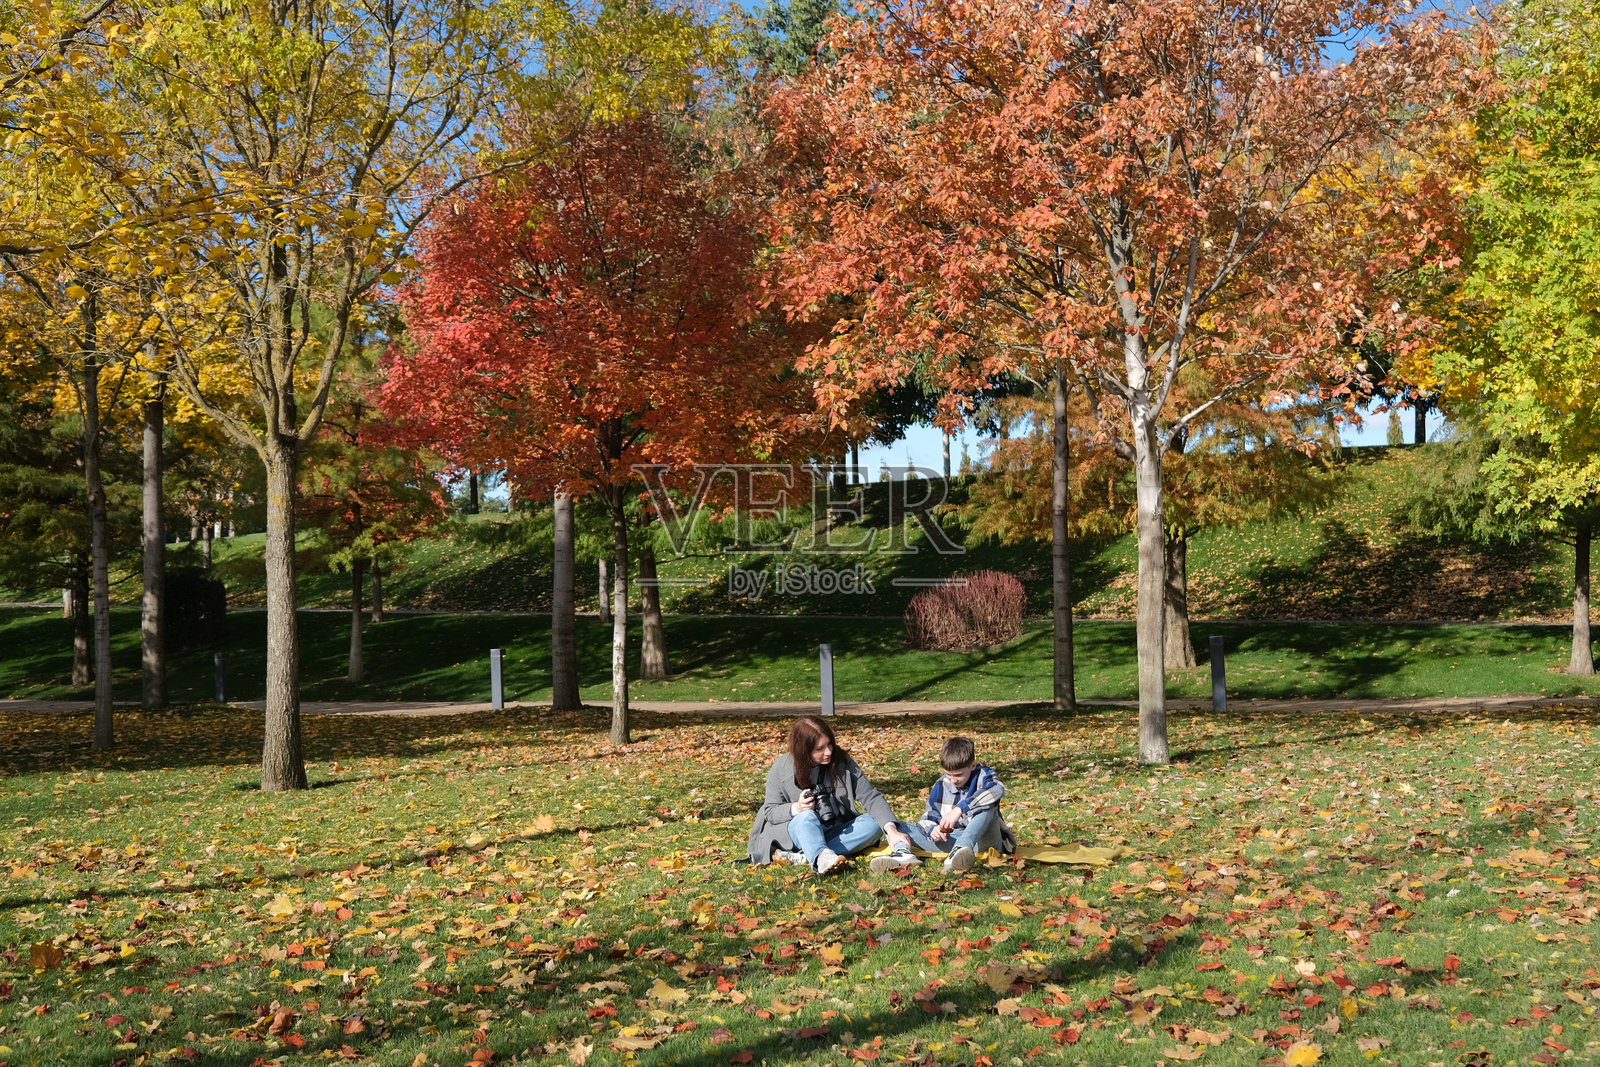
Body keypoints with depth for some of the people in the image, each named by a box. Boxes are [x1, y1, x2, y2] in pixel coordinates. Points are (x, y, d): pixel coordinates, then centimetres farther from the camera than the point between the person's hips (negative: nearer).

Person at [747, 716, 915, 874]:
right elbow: (770, 811, -4)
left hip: (838, 832, 3)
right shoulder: (781, 769, -11)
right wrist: (796, 808, -26)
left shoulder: (841, 761, -7)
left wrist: (891, 830, -27)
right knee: (807, 816, -33)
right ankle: (821, 857, -65)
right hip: (799, 828, -3)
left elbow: (871, 797, -11)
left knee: (873, 823, -23)